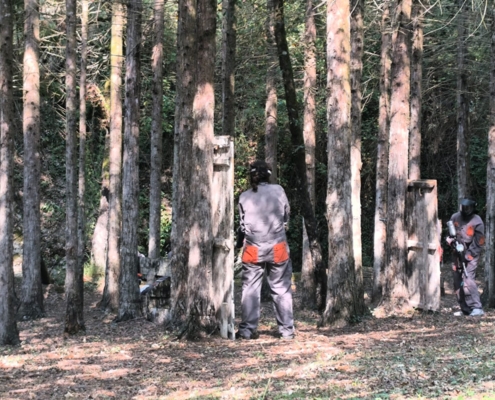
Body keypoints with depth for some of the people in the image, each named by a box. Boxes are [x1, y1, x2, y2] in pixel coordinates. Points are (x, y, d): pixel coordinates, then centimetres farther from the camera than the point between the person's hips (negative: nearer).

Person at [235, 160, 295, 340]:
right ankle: (286, 330, 8)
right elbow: (286, 214, 8)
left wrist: (239, 242, 21)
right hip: (277, 247, 0)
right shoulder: (278, 191, -4)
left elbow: (242, 224, 4)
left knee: (250, 289, 7)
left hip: (253, 249, 0)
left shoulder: (245, 197, -2)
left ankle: (247, 330, 4)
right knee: (281, 289, 7)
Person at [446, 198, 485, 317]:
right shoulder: (455, 217, 2)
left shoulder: (477, 222, -13)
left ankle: (477, 308, -19)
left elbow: (479, 244, -11)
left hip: (471, 254, -6)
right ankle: (465, 309, 17)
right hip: (458, 254, 6)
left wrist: (467, 255, -18)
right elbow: (449, 234, 15)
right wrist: (451, 240, -7)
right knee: (457, 282, 7)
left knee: (468, 280, -20)